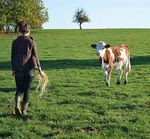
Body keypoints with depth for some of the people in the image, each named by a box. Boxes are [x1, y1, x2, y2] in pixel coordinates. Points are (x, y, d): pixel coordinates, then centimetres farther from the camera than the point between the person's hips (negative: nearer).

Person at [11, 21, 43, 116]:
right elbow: (35, 57, -4)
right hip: (29, 69, -1)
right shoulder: (31, 42, -6)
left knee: (19, 89, 11)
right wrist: (40, 69, 4)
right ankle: (24, 110, 14)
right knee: (26, 90, 10)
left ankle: (17, 106, -12)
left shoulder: (15, 42, 0)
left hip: (18, 69, 1)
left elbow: (13, 56, 5)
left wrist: (13, 69, 15)